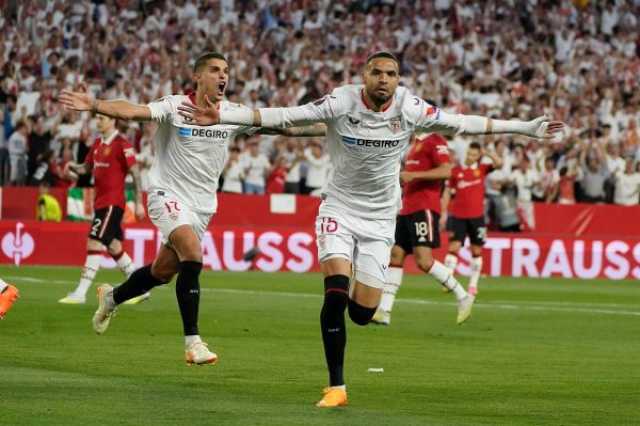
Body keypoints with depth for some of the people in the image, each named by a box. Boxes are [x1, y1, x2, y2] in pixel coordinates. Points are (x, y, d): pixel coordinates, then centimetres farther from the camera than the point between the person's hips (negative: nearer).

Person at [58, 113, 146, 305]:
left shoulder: (122, 144, -12)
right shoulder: (98, 144, 12)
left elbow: (135, 173, -12)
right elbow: (87, 167, 20)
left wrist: (139, 203, -14)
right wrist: (73, 167, -3)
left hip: (113, 202, -9)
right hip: (100, 201, 9)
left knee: (95, 243, -12)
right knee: (114, 246, 12)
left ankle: (80, 293, -13)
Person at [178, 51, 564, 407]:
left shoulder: (409, 109, -10)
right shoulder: (341, 102, -16)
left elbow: (460, 123, -2)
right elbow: (284, 116, -18)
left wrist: (526, 129, -1)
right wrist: (222, 117, -27)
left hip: (380, 218, 2)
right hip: (340, 209, -2)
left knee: (363, 313, -4)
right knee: (336, 293, -21)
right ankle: (337, 387, -9)